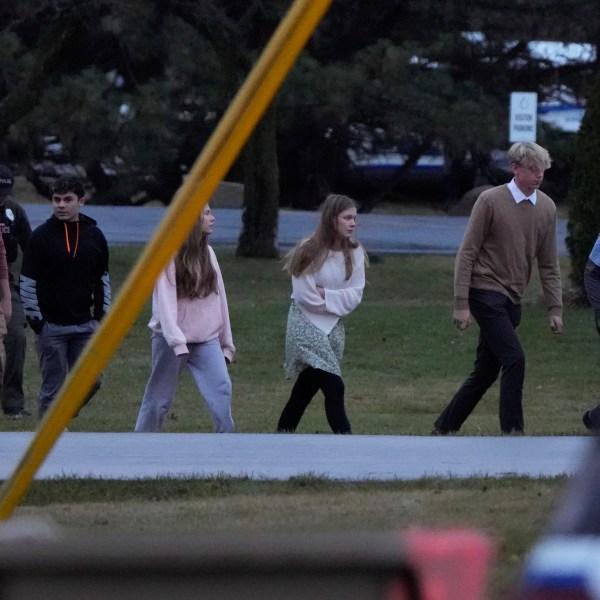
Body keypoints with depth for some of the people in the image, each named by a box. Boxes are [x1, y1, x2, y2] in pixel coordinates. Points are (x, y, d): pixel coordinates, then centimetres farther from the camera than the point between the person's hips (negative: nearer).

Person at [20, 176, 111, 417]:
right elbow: (27, 282, -3)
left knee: (91, 380, 1)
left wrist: (102, 314, 8)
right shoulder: (41, 235, -5)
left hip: (85, 324, 4)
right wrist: (34, 318, -8)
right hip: (50, 325, -4)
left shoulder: (94, 236, 6)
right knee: (53, 388, -3)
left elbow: (103, 279, 15)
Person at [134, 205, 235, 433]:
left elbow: (218, 298, 11)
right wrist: (177, 342, -25)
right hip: (173, 339, -4)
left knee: (221, 389, -14)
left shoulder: (207, 253, 8)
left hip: (206, 339, 4)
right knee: (159, 398, 4)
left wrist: (226, 343, 11)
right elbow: (164, 302, -16)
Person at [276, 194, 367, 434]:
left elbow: (354, 296, -4)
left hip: (333, 327, 6)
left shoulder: (354, 253, 0)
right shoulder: (310, 252, -14)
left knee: (307, 388, 14)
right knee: (334, 387, -16)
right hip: (306, 325, -6)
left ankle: (282, 434, 27)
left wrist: (326, 294, -16)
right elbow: (305, 297, -15)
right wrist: (337, 299, -6)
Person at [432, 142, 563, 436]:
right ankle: (512, 431, -11)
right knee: (514, 359, -18)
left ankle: (445, 427, 23)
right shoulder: (491, 201, -10)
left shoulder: (546, 208, 5)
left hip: (511, 300, 6)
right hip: (486, 292, -6)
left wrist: (555, 308, 5)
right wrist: (461, 303, -12)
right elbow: (467, 253, -8)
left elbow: (548, 264, 11)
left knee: (486, 372, 10)